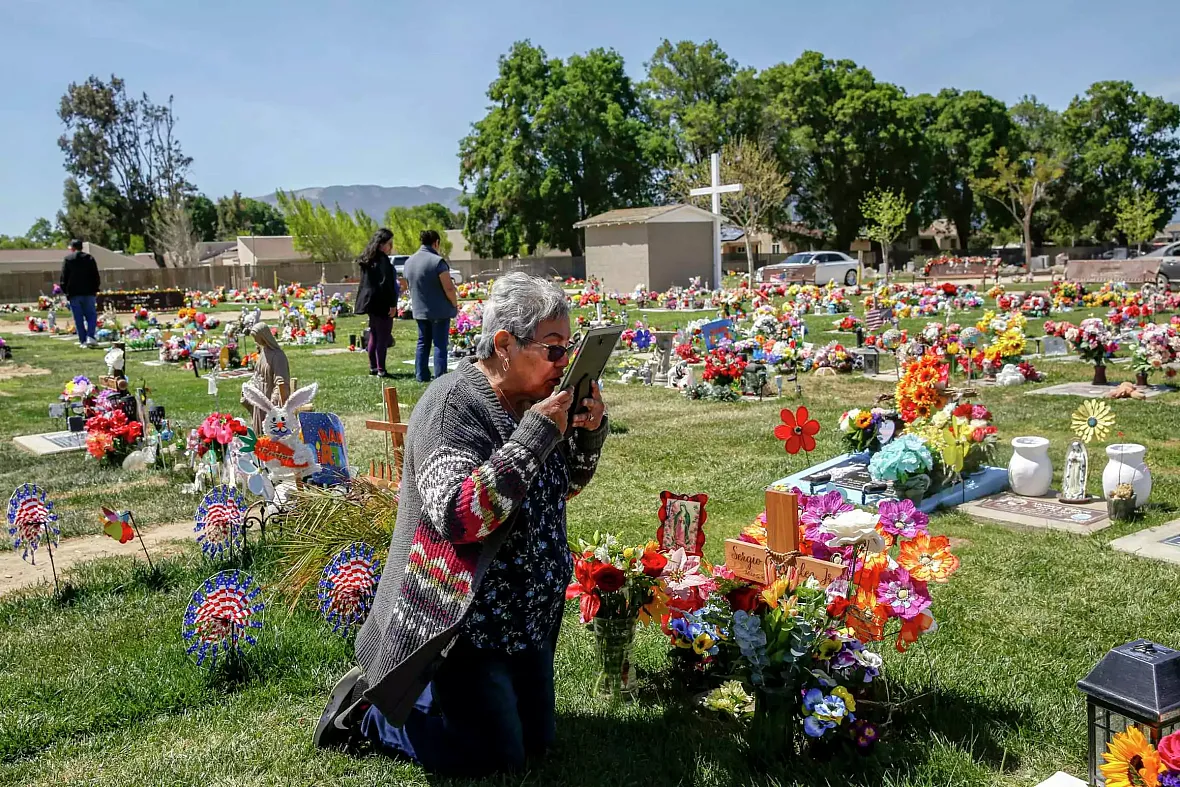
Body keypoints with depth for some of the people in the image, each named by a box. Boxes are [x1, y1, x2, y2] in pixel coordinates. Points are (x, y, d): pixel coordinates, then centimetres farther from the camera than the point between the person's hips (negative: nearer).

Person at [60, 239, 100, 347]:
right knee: (91, 315, 6)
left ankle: (83, 341, 1)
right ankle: (90, 337, -12)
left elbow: (63, 277, -1)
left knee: (78, 318, 3)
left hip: (74, 294, -1)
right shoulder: (90, 258, 6)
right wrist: (95, 290, 10)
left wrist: (65, 291, 7)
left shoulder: (67, 259, 1)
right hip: (89, 293, 1)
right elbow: (96, 276, 5)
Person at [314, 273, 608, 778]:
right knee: (496, 757, 1)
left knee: (537, 739, 18)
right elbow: (458, 515, -35)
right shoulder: (455, 405, -24)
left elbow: (564, 486, 11)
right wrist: (535, 434, -34)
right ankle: (368, 709, 18)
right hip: (462, 623, -8)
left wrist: (589, 431, -9)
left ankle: (438, 693, 33)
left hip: (527, 616, 9)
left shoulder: (529, 398, 1)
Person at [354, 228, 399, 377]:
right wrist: (392, 304, -18)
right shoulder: (383, 260, -15)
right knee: (383, 337, -6)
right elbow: (386, 283, -20)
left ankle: (373, 367, 21)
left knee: (374, 335, 15)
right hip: (382, 304, -10)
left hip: (370, 302, 10)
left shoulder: (367, 260, 13)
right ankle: (381, 370, -6)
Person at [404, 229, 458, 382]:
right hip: (440, 310, -6)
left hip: (419, 310, 6)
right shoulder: (437, 261, -17)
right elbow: (448, 288, -18)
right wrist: (455, 305, -4)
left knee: (423, 342, 14)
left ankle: (421, 375, 16)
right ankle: (440, 377, 0)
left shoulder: (409, 261, 6)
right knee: (440, 344, -1)